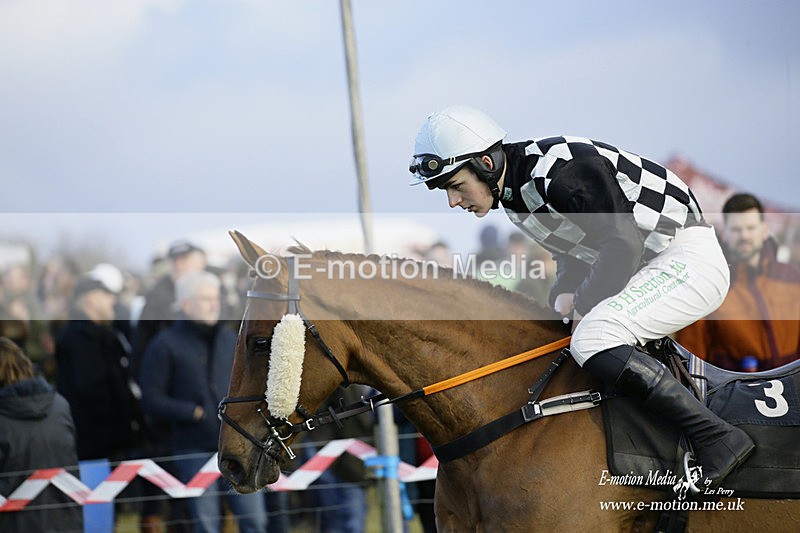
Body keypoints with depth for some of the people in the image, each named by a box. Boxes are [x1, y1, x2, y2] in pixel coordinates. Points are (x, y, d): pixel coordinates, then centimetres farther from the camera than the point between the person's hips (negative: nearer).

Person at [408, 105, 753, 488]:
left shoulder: (559, 171, -23)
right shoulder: (513, 190, 7)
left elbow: (623, 245, -25)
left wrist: (584, 304, -14)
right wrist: (567, 293, 0)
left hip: (689, 258, -10)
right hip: (646, 267, 10)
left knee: (591, 340, -28)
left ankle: (718, 438, -28)